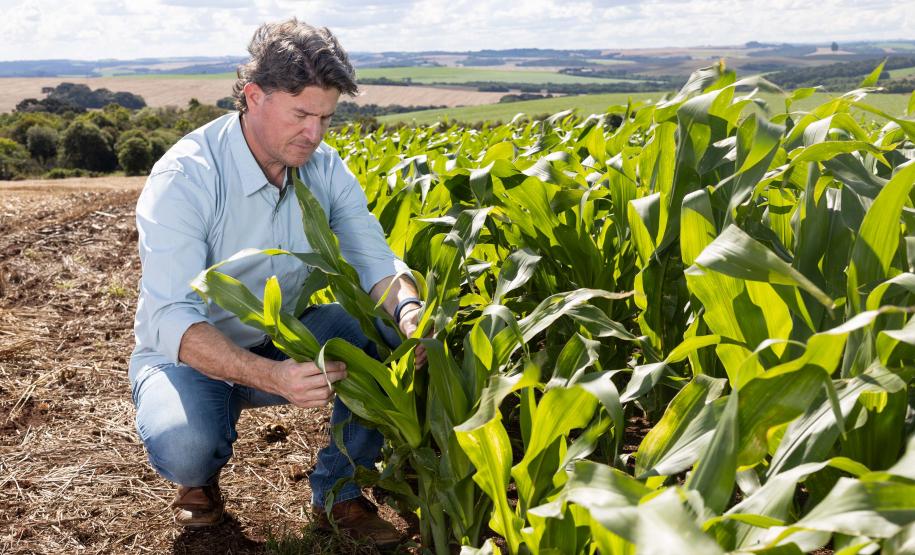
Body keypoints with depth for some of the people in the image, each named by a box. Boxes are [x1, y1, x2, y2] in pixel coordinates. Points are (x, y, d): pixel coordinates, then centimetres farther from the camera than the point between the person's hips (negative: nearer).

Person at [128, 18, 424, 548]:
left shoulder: (324, 168, -8)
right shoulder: (184, 178, -26)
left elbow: (372, 257, -13)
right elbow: (170, 320, -33)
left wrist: (407, 307, -38)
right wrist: (273, 377, -49)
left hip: (282, 340, 5)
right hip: (188, 352, -4)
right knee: (183, 447, -36)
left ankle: (338, 491, -3)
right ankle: (202, 470, 5)